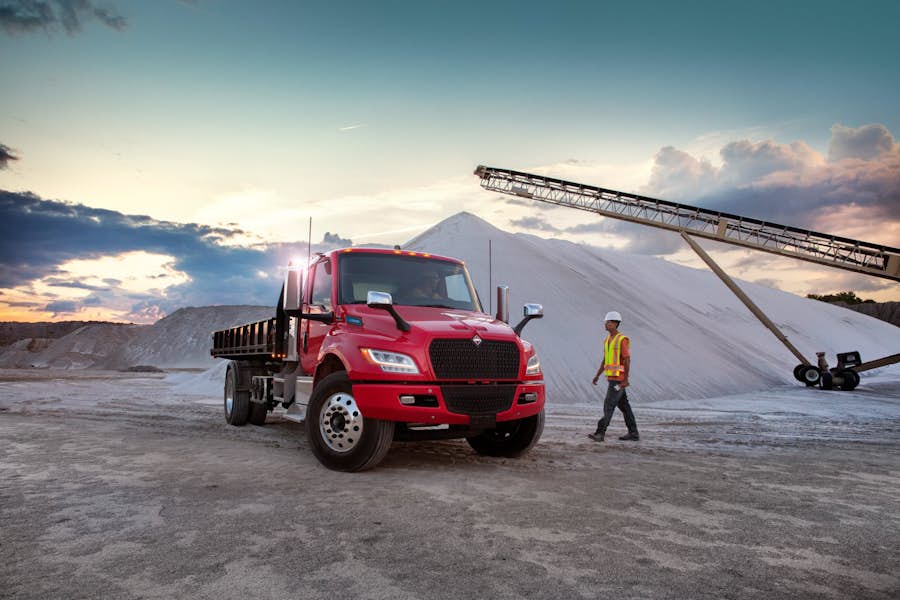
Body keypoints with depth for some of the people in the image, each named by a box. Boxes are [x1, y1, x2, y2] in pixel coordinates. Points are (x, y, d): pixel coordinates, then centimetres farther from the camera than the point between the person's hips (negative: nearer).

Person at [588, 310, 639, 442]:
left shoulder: (622, 340, -14)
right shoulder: (607, 340, 14)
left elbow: (627, 360, -16)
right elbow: (605, 360, 18)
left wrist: (626, 379, -21)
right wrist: (597, 376, 13)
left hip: (619, 378, -9)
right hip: (612, 378, 9)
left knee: (609, 404, -11)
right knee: (623, 405, 11)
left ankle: (600, 433, -10)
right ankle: (633, 433, 18)